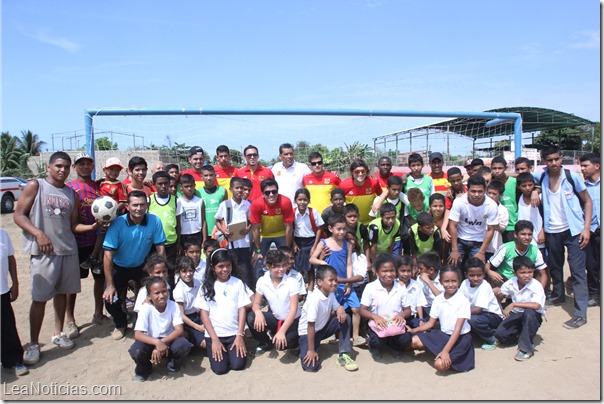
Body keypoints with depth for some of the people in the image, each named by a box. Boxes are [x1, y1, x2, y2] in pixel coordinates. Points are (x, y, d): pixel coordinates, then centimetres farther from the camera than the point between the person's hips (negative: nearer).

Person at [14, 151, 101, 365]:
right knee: (40, 298, -2)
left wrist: (92, 227, -8)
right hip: (43, 252, -4)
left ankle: (58, 334, 27)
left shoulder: (72, 194, 11)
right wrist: (38, 233, -18)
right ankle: (33, 344, 10)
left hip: (68, 250, 4)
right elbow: (18, 215, -5)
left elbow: (73, 225, 10)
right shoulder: (35, 186, -1)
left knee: (62, 292, 12)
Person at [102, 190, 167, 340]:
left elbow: (160, 249, -10)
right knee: (111, 300, -13)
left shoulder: (155, 221, -17)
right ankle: (120, 324, 20)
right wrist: (109, 285, -22)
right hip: (119, 267, -1)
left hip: (142, 266, 2)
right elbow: (108, 254, -21)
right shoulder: (118, 223, -23)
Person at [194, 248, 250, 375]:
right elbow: (204, 314, -3)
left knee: (238, 365, -13)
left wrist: (239, 335, -8)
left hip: (234, 333, 1)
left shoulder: (238, 283, 0)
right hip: (214, 334, 0)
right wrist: (214, 339, -10)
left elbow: (242, 309, -1)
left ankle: (232, 349, 17)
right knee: (220, 368, -11)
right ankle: (216, 348, 18)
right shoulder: (207, 286, -1)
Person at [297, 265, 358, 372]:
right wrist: (311, 350, -24)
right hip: (308, 332, -7)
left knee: (345, 318, -15)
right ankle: (306, 350, 10)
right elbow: (311, 326, -27)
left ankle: (343, 355, -7)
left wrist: (340, 309, -22)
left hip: (323, 328, 7)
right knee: (311, 366, -25)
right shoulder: (315, 299, -31)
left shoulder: (331, 294, -7)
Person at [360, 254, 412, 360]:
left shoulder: (401, 288, -1)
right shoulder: (370, 288, -9)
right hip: (377, 324, -2)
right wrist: (375, 316, -28)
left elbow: (408, 310, 5)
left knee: (406, 339, -26)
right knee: (377, 340, -32)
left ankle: (394, 347, 13)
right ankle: (375, 346, 10)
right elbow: (363, 310, -8)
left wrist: (401, 314, -19)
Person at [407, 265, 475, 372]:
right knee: (414, 341, -13)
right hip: (443, 334, 6)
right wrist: (413, 330, -9)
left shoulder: (463, 301, -17)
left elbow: (457, 329, -20)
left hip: (460, 338, -6)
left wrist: (445, 351, -28)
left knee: (440, 364, -26)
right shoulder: (438, 299, 0)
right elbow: (430, 323, 7)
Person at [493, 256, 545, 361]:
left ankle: (526, 348, -24)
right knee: (500, 334, -19)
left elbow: (536, 305, -38)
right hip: (516, 314, 4)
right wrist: (497, 291, -6)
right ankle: (524, 336, 13)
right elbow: (501, 293, 16)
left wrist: (514, 304, -37)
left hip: (533, 317, -4)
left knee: (529, 312, -41)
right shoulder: (511, 283, -5)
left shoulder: (536, 286, -21)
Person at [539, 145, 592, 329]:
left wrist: (586, 228, -8)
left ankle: (580, 314, -3)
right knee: (554, 266, 18)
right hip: (552, 231, 4)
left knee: (577, 271, -6)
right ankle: (558, 295, 41)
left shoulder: (572, 177, -7)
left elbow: (588, 201, 0)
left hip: (573, 230, -3)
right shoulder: (541, 177, 0)